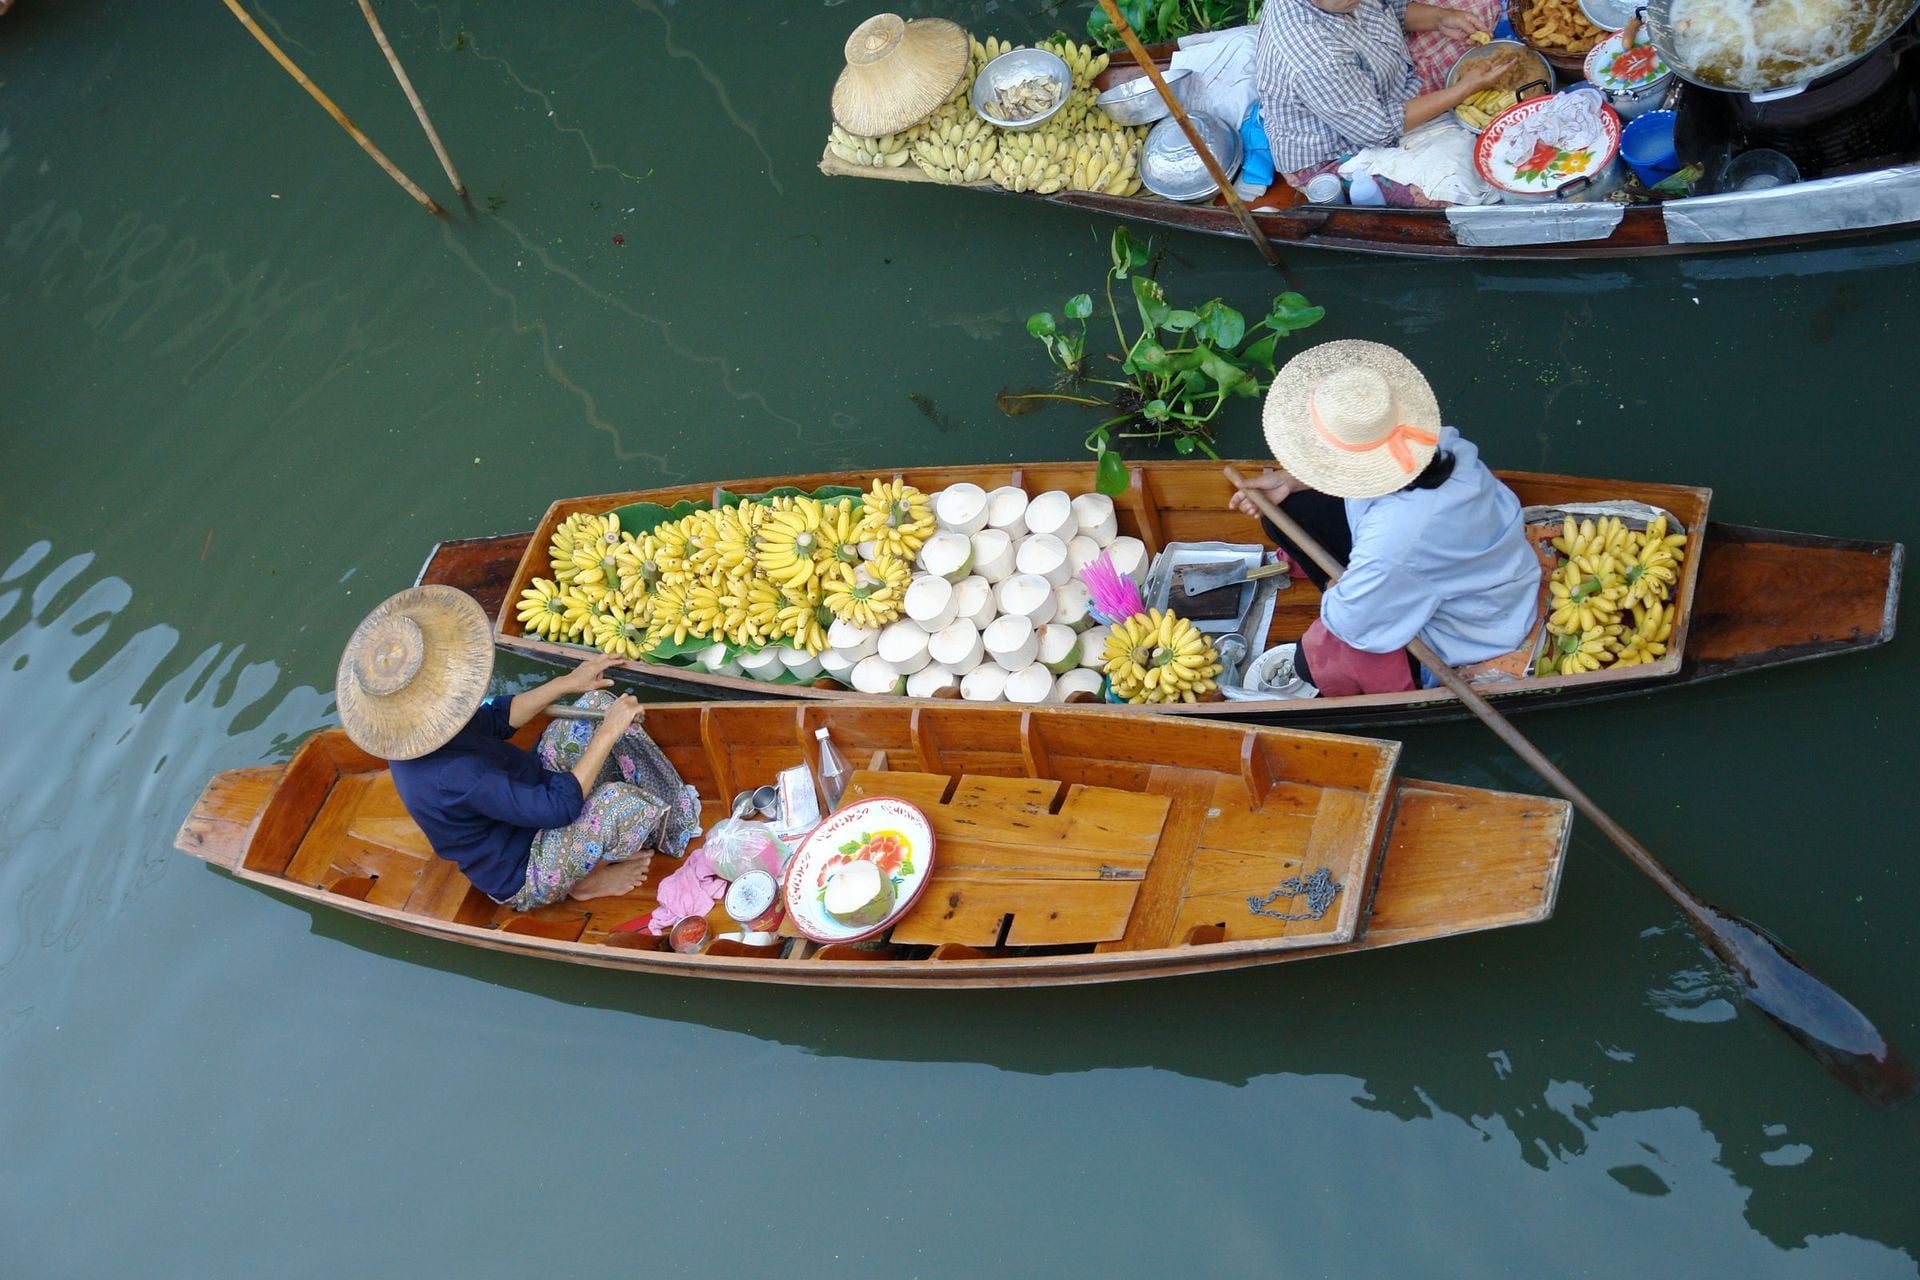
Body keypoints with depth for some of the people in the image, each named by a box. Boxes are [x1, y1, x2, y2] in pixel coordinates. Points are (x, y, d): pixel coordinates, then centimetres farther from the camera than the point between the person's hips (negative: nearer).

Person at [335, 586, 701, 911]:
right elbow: (559, 806, -35)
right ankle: (585, 881, -2)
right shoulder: (453, 776, -41)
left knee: (598, 702, 0)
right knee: (621, 801, -36)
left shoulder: (409, 732, -13)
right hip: (521, 879, -9)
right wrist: (609, 732, -29)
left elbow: (495, 719, 5)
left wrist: (567, 684, 1)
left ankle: (671, 818, 9)